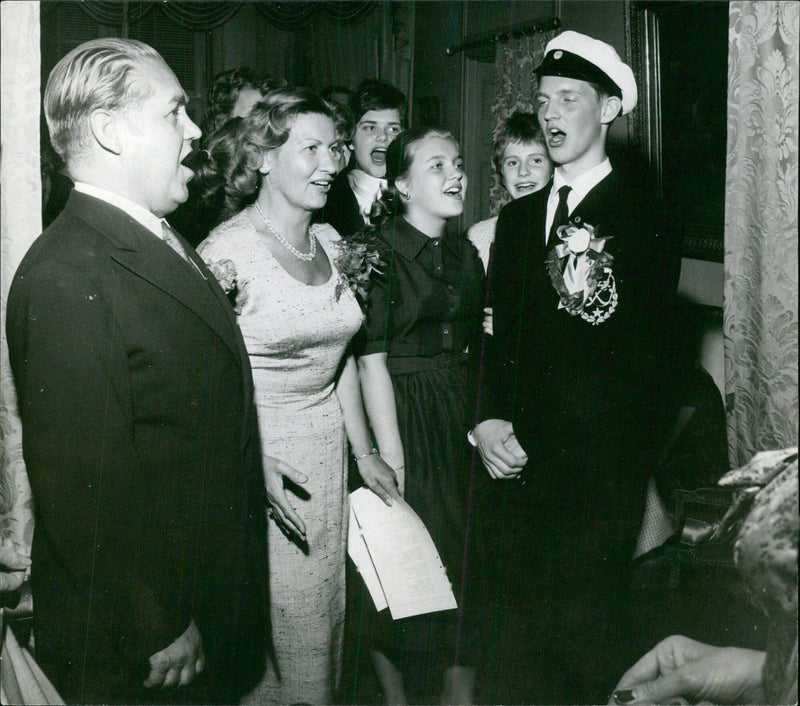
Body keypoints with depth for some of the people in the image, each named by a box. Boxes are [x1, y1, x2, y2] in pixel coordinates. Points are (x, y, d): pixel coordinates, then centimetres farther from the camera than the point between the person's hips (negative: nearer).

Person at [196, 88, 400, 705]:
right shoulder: (228, 249, -16)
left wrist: (364, 452, 13)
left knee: (322, 616, 18)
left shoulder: (329, 242, 6)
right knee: (270, 625, 5)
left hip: (328, 455, 7)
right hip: (255, 452, -6)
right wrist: (252, 463, -25)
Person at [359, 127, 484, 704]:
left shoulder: (466, 253, 10)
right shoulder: (377, 253, -12)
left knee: (457, 555, 15)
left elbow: (472, 348, 12)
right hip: (402, 420, -7)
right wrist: (392, 460, -17)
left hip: (461, 420, 7)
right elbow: (372, 363, -15)